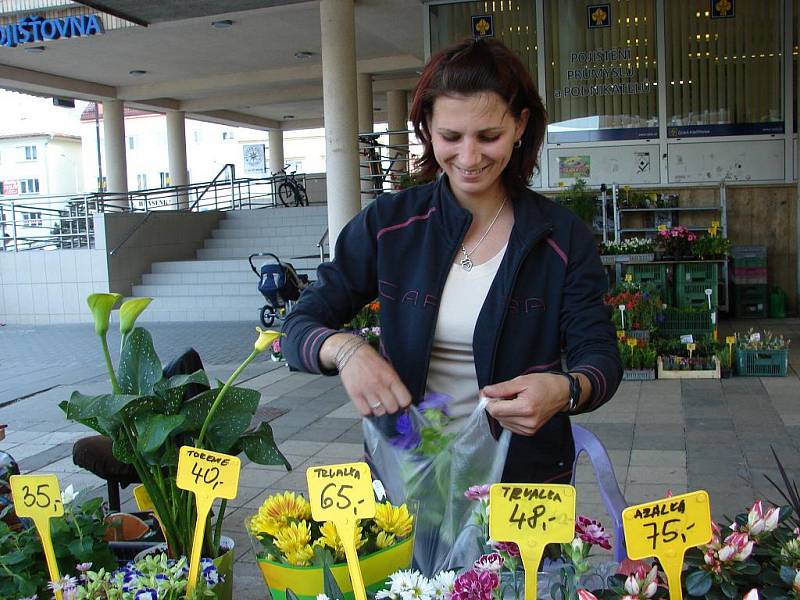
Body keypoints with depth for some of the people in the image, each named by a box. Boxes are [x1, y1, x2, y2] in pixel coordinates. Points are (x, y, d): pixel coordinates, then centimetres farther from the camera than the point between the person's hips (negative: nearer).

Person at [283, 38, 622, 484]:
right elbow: (299, 328, -1)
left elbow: (602, 358, -3)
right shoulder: (388, 224, -3)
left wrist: (564, 391, -26)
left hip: (526, 477, 0)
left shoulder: (562, 235, -3)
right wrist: (345, 349, -24)